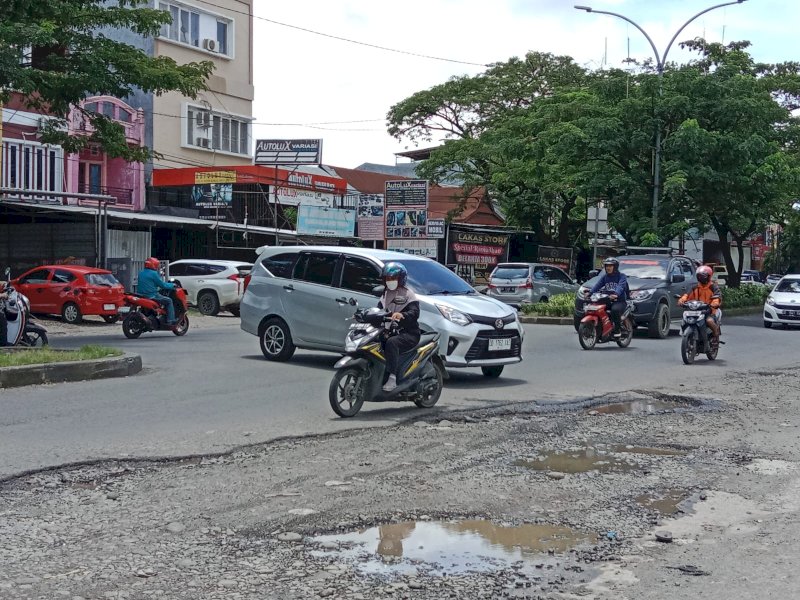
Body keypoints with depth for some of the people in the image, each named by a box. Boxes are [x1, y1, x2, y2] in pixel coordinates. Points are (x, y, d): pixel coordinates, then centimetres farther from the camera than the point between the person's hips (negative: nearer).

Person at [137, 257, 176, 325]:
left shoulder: (141, 273, 12)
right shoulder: (153, 273, -12)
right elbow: (162, 285, -9)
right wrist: (172, 285, 6)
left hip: (141, 295, 8)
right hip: (151, 296, -8)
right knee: (169, 301, 2)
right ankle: (170, 320, -7)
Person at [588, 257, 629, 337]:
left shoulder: (621, 276, 0)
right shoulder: (605, 276, 17)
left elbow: (621, 286, -20)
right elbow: (597, 285, 2)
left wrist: (616, 294, -42)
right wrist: (590, 293, -17)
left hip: (619, 301, -6)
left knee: (615, 309, -37)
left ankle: (617, 330, -25)